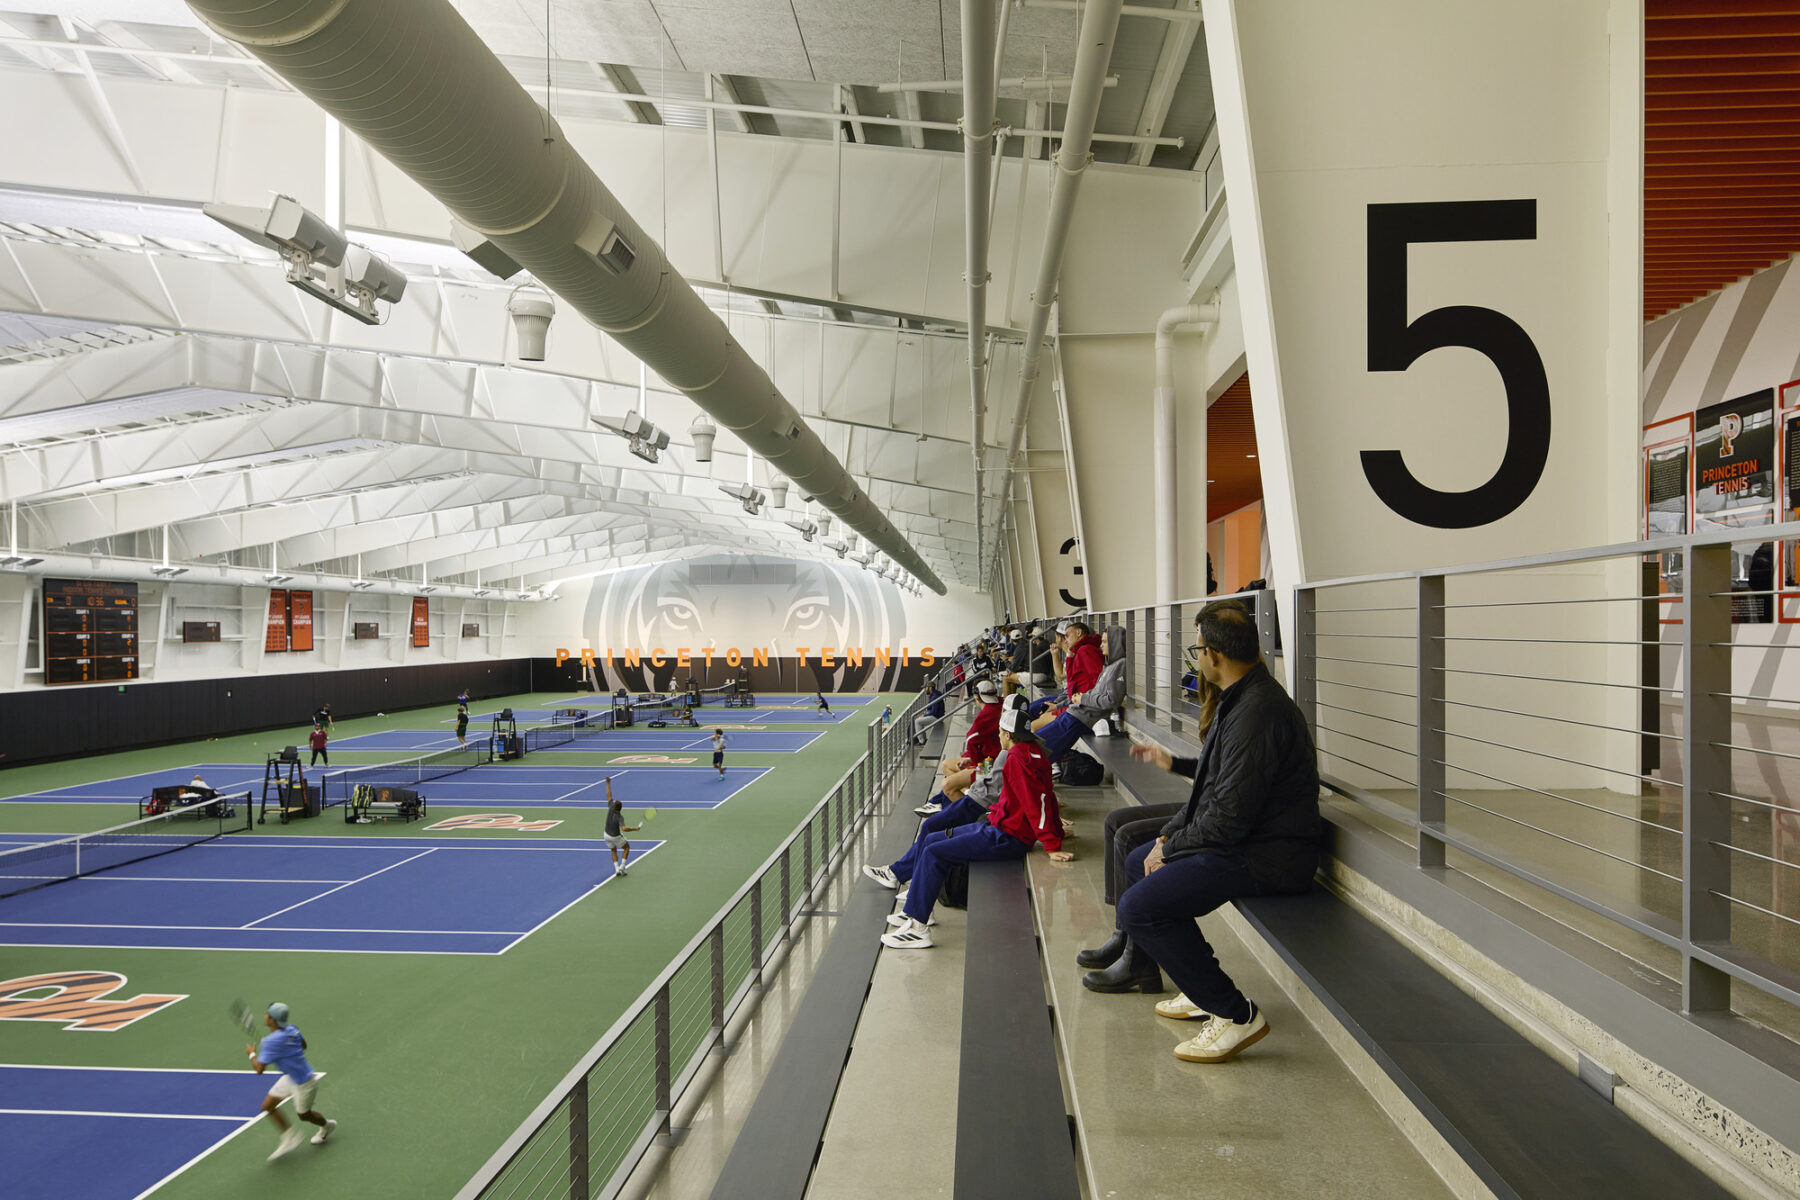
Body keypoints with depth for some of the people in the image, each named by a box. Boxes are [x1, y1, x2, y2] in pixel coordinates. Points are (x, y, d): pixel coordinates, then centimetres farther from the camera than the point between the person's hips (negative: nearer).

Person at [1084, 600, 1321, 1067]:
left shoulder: (1256, 712, -25)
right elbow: (1219, 780, 21)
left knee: (1138, 906, -18)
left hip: (1265, 857, -11)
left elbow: (1231, 815, -25)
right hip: (1247, 837, 11)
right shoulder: (1244, 696, 9)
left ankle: (1234, 1013, -9)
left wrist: (1170, 847, -12)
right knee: (1139, 863, 22)